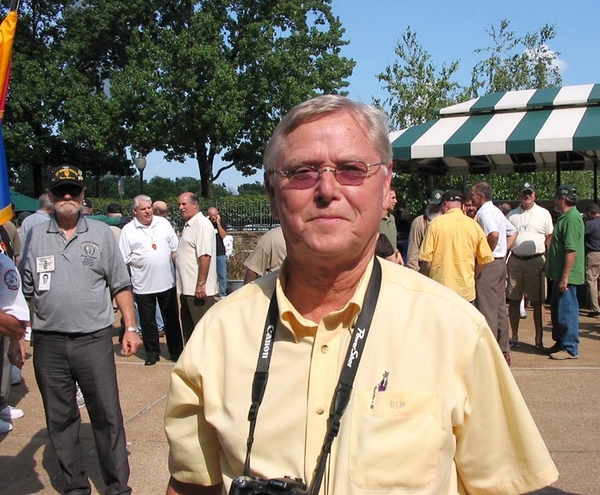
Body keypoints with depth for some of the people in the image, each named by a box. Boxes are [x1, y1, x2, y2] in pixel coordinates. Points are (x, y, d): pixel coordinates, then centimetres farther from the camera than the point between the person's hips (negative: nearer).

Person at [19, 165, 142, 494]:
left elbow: (120, 286, 6)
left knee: (107, 416, 2)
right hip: (48, 343, 2)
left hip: (94, 340, -2)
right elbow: (24, 290, 11)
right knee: (59, 419, 11)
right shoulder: (36, 236, 9)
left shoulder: (101, 233, 5)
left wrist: (130, 327, 0)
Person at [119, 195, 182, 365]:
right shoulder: (128, 231, -4)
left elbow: (175, 249, 10)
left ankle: (176, 351, 25)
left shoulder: (163, 223, 4)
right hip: (143, 286, -2)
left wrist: (177, 272, 5)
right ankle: (152, 353, 23)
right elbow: (123, 260, -4)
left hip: (167, 282, 2)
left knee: (172, 319, 12)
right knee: (148, 322, 9)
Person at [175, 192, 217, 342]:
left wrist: (201, 284, -25)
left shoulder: (202, 224, -15)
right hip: (187, 289, 10)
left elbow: (205, 256, -23)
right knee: (189, 329, 19)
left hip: (199, 290, -10)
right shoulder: (189, 225, 15)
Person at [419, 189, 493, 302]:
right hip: (467, 290, 2)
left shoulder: (436, 223, -6)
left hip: (440, 290, -2)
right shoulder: (474, 225, 2)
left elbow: (426, 259, -7)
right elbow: (485, 259, 4)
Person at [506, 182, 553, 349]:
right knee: (513, 301, 6)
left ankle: (539, 339, 8)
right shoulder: (512, 215, 9)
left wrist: (548, 262, -6)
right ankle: (514, 337, 16)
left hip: (536, 261, -2)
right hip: (515, 261, 2)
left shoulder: (544, 214, 3)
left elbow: (549, 239, 3)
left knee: (537, 303, 1)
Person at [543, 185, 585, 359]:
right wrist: (549, 268, 22)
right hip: (559, 274, 10)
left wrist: (564, 277, -25)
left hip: (566, 276, -10)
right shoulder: (565, 217, 14)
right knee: (557, 310, 17)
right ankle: (560, 343, 27)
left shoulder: (572, 219, -19)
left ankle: (571, 348, 5)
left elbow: (571, 250, -24)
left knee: (567, 311, -3)